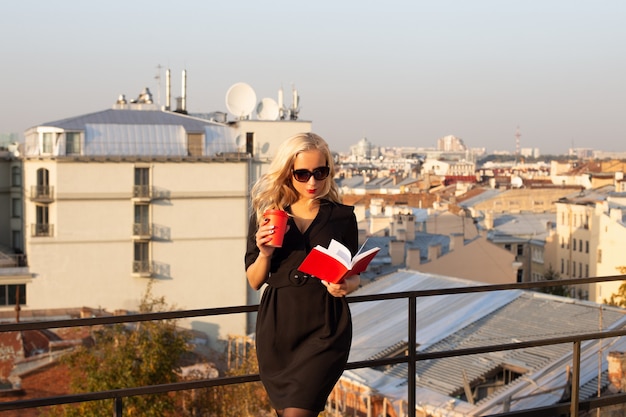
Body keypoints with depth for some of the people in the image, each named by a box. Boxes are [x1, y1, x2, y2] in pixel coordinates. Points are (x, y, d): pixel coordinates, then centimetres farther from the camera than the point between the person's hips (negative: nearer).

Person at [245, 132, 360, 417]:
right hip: (276, 327, 3)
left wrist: (347, 285, -16)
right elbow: (254, 282, 6)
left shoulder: (342, 217, 0)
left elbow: (354, 275, 7)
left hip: (325, 329, -2)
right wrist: (265, 254, -14)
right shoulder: (266, 216, 2)